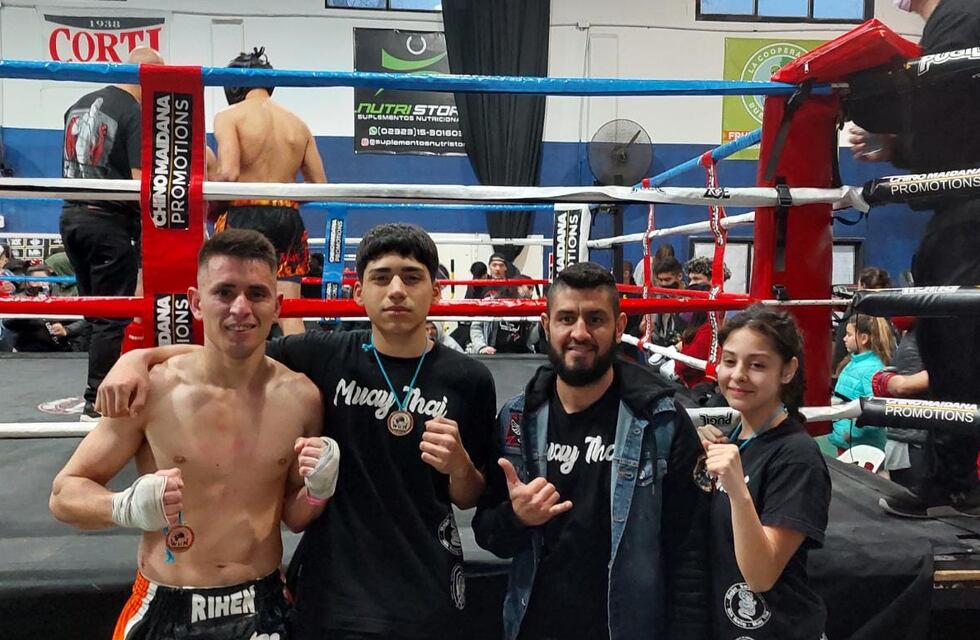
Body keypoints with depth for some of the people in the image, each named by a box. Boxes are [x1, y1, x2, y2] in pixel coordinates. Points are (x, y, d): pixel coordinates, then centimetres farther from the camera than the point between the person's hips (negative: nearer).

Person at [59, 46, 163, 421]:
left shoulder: (79, 105, 14)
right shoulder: (136, 113, -11)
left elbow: (72, 165, 21)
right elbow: (142, 182, -17)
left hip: (71, 215, 8)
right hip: (110, 222, -8)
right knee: (113, 316, 0)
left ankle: (103, 387, 24)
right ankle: (98, 402, 4)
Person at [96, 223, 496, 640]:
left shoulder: (468, 380, -7)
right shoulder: (326, 356, -7)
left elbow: (470, 499, 4)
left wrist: (460, 466, -17)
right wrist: (139, 357, -14)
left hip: (426, 598, 1)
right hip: (330, 590, 0)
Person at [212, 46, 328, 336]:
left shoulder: (229, 117, -1)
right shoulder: (298, 124, 13)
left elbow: (229, 173, -16)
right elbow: (319, 185, 11)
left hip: (245, 217, -4)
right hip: (289, 218, 4)